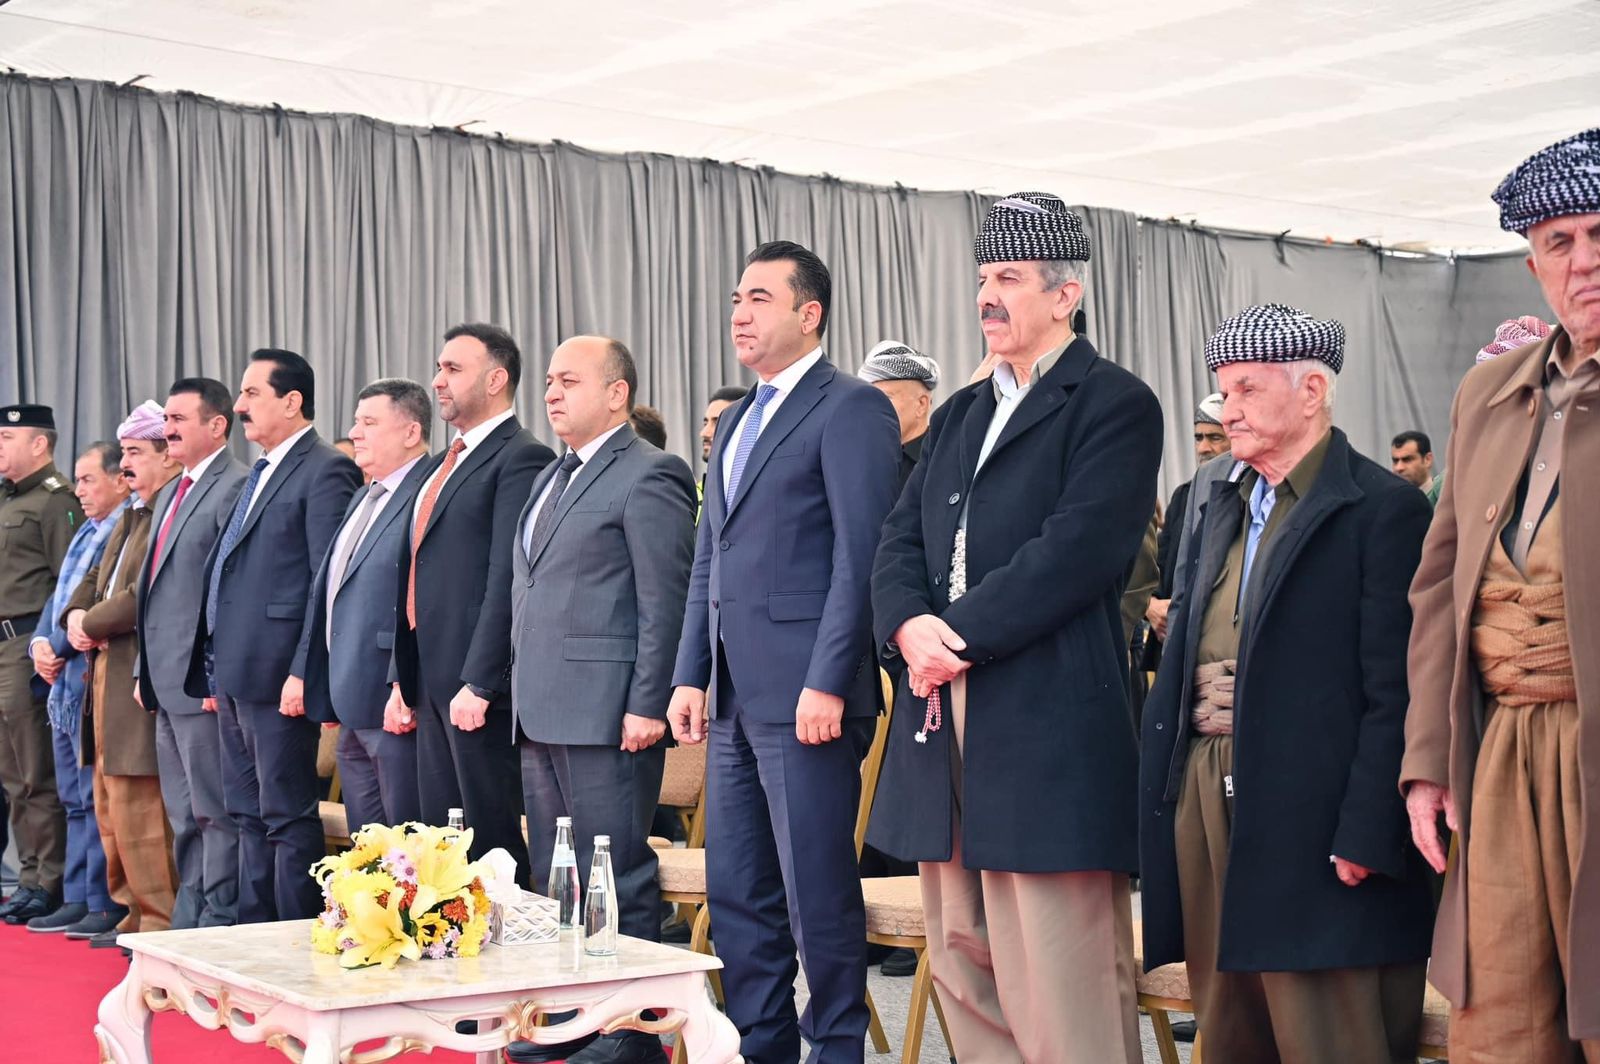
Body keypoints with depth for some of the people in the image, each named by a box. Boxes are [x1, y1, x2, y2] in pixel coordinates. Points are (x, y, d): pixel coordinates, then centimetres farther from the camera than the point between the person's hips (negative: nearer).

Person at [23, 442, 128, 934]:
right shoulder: (87, 534, 18)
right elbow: (60, 598, 21)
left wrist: (61, 648, -13)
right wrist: (40, 643, 4)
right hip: (66, 682, 10)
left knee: (96, 797, -6)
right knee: (75, 798, 14)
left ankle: (105, 905, 1)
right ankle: (77, 898, 21)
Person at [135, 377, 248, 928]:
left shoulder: (235, 488, -12)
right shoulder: (169, 496, 19)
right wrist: (145, 671, 18)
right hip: (168, 682, 10)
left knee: (216, 813, -4)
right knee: (184, 816, 15)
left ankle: (221, 922, 1)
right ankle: (190, 922, 22)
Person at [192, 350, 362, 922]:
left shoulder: (326, 472, -10)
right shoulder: (259, 475, 19)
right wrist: (216, 672, 17)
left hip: (275, 675, -10)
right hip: (234, 672, 10)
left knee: (287, 817, -4)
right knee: (248, 813, 15)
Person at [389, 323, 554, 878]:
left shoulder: (521, 458, -10)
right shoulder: (442, 466, 20)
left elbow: (509, 580, -17)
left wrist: (478, 684, -20)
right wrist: (402, 681, 17)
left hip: (479, 689, -9)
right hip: (432, 685, 9)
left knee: (493, 842, -4)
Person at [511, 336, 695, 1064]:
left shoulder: (647, 475, -8)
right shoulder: (551, 479, 20)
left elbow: (664, 602, -13)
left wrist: (647, 705, -17)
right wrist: (518, 691, 18)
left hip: (606, 716, -9)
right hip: (543, 715, 9)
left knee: (616, 879, -5)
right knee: (554, 880, 13)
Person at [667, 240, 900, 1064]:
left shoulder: (851, 408, -7)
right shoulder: (735, 422, 19)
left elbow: (862, 555, -14)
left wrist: (827, 683, -19)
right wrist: (692, 675, 14)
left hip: (804, 694, -8)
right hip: (735, 694, 9)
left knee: (818, 895, -2)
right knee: (736, 894, 12)